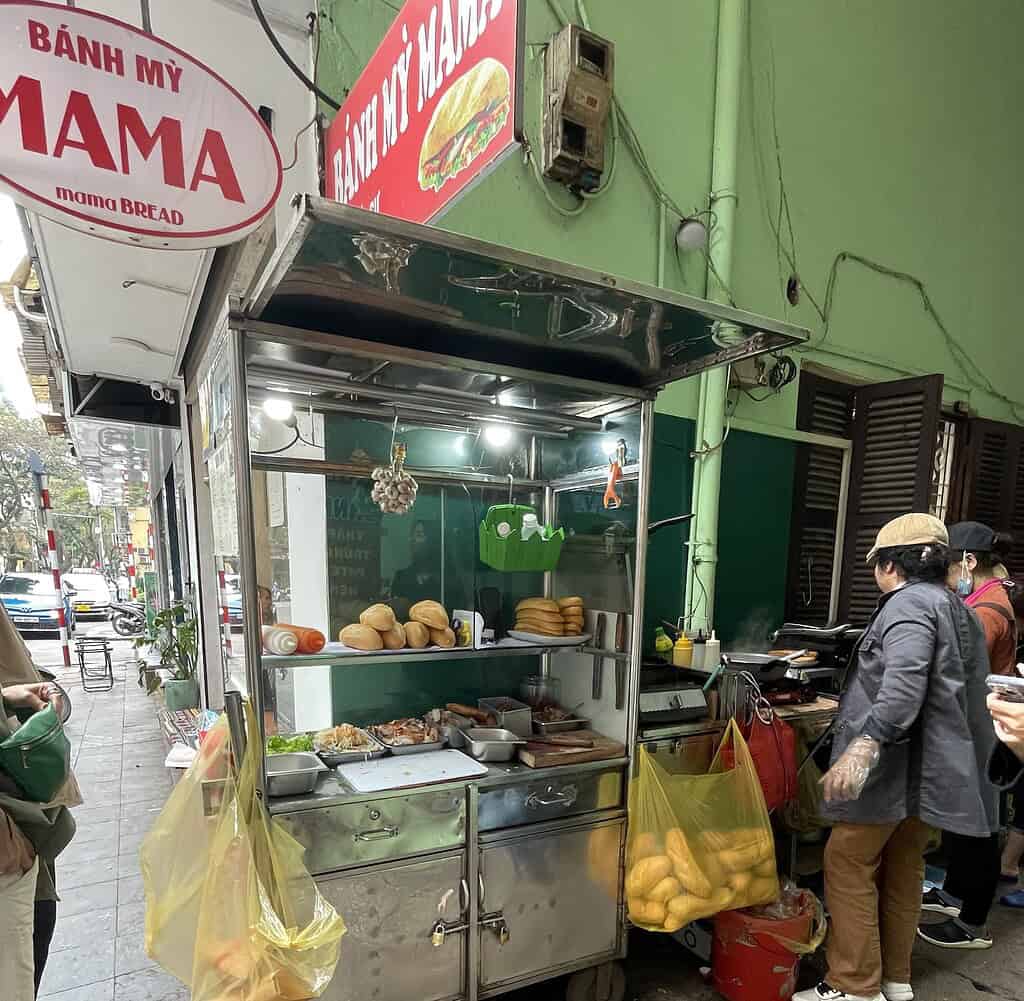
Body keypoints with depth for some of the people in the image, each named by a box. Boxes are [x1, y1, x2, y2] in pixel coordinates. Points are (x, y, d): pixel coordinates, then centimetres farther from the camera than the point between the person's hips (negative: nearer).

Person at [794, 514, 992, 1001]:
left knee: (849, 866, -2)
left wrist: (867, 745, -38)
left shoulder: (909, 604, -15)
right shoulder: (960, 611, 17)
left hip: (894, 764, -10)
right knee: (901, 869, 18)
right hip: (931, 768, 10)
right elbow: (968, 695, 25)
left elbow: (903, 684, -30)